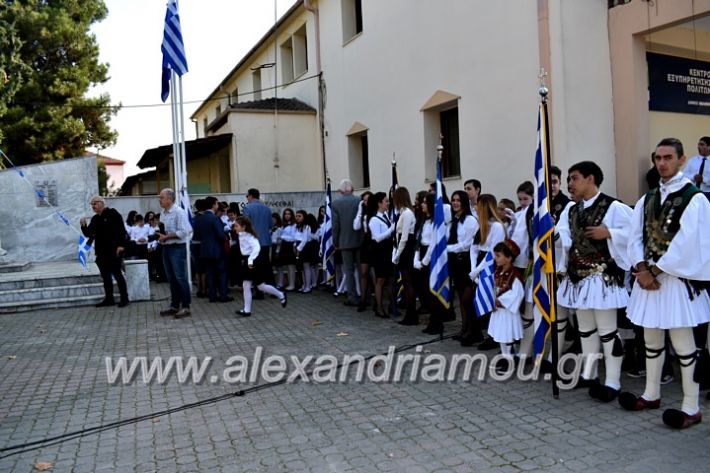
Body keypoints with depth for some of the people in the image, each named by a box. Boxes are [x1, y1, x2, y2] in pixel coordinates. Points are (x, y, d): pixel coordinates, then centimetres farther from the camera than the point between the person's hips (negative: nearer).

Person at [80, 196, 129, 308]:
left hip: (114, 251, -7)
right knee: (106, 276, 10)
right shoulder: (95, 219, 16)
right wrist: (83, 226, -3)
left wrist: (121, 245, -19)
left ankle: (124, 298, 3)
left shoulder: (112, 214, -4)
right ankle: (109, 298, 17)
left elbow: (121, 229, -12)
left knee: (117, 274, -4)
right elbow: (89, 234, 15)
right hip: (101, 252, 7)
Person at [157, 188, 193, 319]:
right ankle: (174, 305, 21)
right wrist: (160, 236, 1)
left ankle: (185, 307, 0)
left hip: (177, 248, -8)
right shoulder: (163, 214, 14)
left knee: (180, 277, -6)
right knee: (171, 278, 13)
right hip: (166, 248, 8)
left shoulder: (179, 212, -12)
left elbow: (183, 232, -19)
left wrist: (166, 237, -16)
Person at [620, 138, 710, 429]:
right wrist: (641, 269, -8)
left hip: (676, 278, -6)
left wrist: (655, 270, -14)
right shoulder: (647, 200, 11)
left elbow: (685, 244, -15)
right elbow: (635, 238, 7)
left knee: (682, 342, -2)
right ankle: (651, 394, 28)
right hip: (648, 275, 6)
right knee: (651, 339, 14)